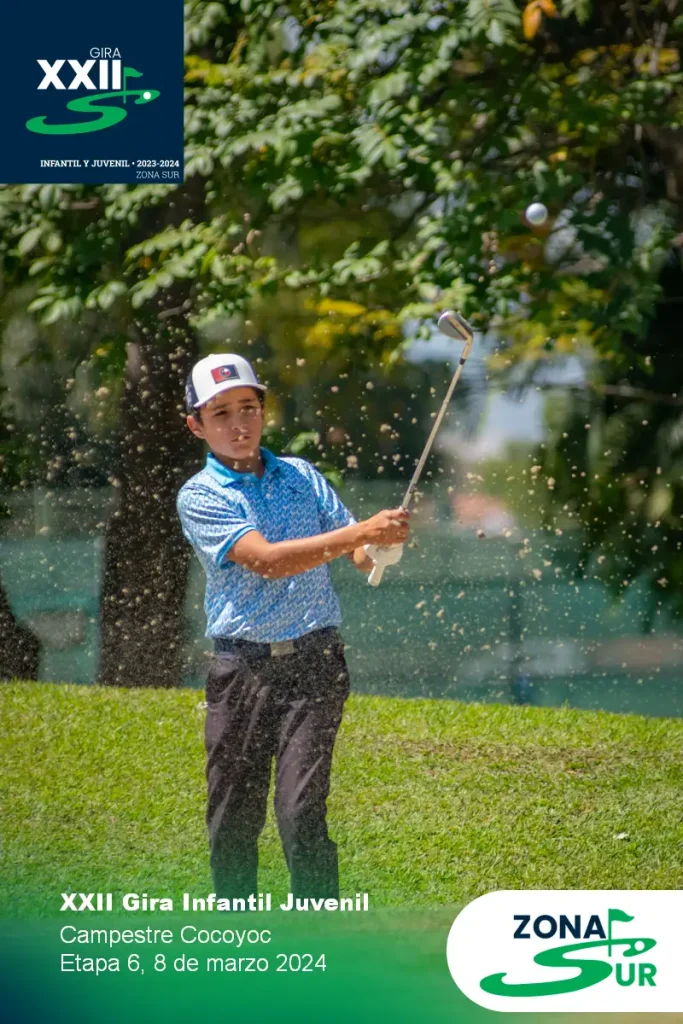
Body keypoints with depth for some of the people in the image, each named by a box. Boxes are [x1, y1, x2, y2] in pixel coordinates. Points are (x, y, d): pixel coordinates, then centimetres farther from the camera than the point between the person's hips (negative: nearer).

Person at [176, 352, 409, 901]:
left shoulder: (301, 475, 9)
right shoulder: (200, 497, -3)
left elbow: (361, 556, 10)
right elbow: (266, 559, -19)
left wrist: (381, 546, -16)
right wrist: (359, 532, -28)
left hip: (313, 664, 1)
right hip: (240, 667, 0)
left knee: (302, 814, -11)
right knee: (232, 822, 7)